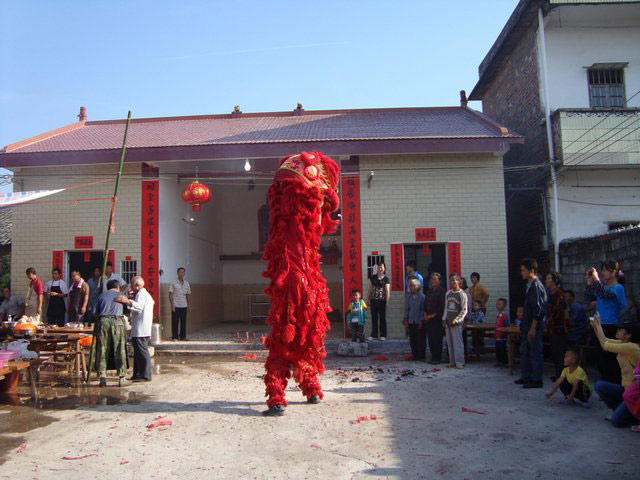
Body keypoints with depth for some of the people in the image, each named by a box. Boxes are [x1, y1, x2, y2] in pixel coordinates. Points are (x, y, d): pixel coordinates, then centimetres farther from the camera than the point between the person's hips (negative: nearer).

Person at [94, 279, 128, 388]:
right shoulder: (121, 295, 17)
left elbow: (96, 312, 21)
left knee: (102, 350, 5)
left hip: (103, 321, 1)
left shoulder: (101, 296, 20)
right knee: (119, 350, 1)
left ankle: (102, 376, 1)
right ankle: (121, 377, 0)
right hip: (117, 321, -1)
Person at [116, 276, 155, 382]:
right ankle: (137, 374, 19)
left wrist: (128, 302, -37)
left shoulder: (141, 294, -10)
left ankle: (146, 375, -9)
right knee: (138, 351, 14)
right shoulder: (146, 293, 23)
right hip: (143, 329, 11)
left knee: (142, 351, -10)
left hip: (140, 330, -11)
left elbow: (139, 307, -26)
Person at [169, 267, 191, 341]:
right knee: (175, 322, 0)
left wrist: (188, 305, 12)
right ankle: (175, 337, 7)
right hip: (176, 306, -4)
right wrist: (172, 305, -11)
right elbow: (170, 294, -4)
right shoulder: (173, 283, -2)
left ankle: (183, 336, 16)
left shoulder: (187, 283, 11)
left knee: (183, 322, 7)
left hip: (184, 306, 4)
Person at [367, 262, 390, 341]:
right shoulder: (373, 277, 9)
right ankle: (373, 335, 15)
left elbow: (388, 291, -5)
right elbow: (370, 289, 14)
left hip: (382, 301, -3)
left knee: (382, 318, 4)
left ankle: (383, 335, 12)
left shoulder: (386, 279, -1)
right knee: (374, 318, 8)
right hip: (373, 300, 3)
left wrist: (387, 302, -12)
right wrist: (368, 299, 10)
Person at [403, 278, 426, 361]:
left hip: (419, 322, -4)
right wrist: (406, 319, 6)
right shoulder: (408, 297, 8)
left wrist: (421, 321, -8)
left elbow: (423, 309, -5)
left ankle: (421, 356, 10)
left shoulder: (422, 296, -5)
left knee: (420, 339, 0)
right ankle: (414, 355, 16)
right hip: (411, 321, 4)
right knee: (412, 339, 7)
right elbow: (406, 308, 13)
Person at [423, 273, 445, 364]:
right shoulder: (429, 291, 16)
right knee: (430, 338, 7)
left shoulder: (442, 291, -7)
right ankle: (433, 357, 15)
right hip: (429, 319, 7)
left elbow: (442, 306, -13)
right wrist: (425, 314, 4)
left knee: (437, 339, -3)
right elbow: (425, 304, 18)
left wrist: (433, 315, -13)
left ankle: (438, 358, 5)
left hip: (437, 319, -7)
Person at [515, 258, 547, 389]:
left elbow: (538, 309, -20)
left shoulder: (536, 286, -16)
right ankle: (526, 377, 26)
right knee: (524, 351, 16)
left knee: (535, 353, -1)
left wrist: (533, 328, -21)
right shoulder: (530, 285, 13)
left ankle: (536, 380, 7)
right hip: (527, 326, 10)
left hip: (534, 327, -10)